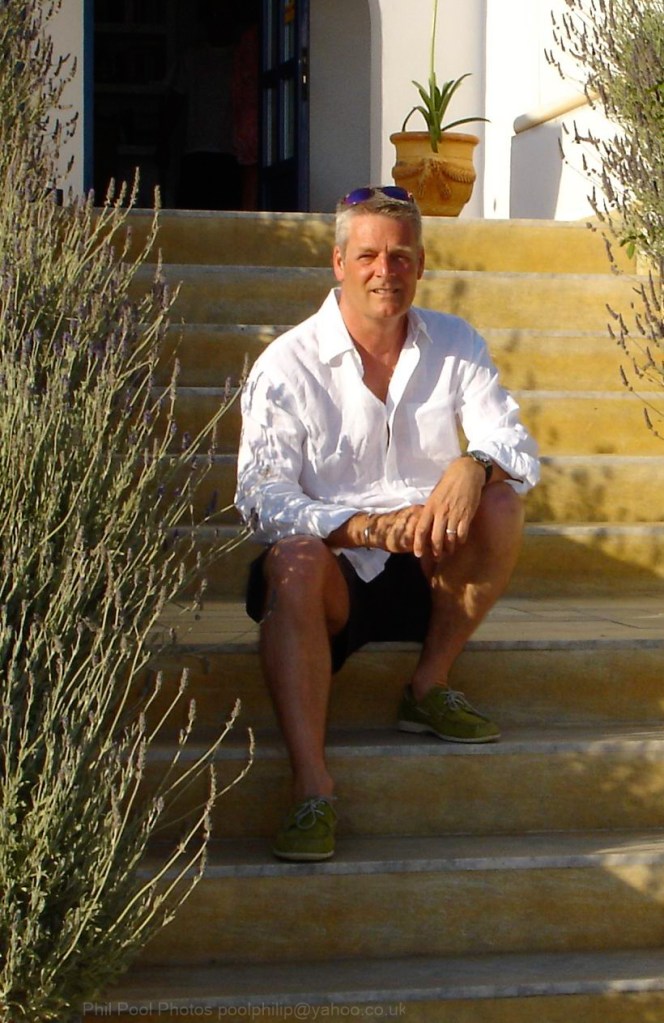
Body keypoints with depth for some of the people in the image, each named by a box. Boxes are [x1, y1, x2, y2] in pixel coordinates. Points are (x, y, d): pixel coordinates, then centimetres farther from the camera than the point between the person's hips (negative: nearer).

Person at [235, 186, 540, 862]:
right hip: (336, 575, -3)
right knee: (293, 560, -36)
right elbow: (264, 499, -16)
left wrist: (476, 465, -30)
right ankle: (312, 792, -43)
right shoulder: (287, 366, -7)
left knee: (502, 503, -23)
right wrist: (364, 527, -33)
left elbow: (517, 448, -4)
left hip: (430, 570, 3)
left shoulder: (456, 346, 5)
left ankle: (429, 688, -9)